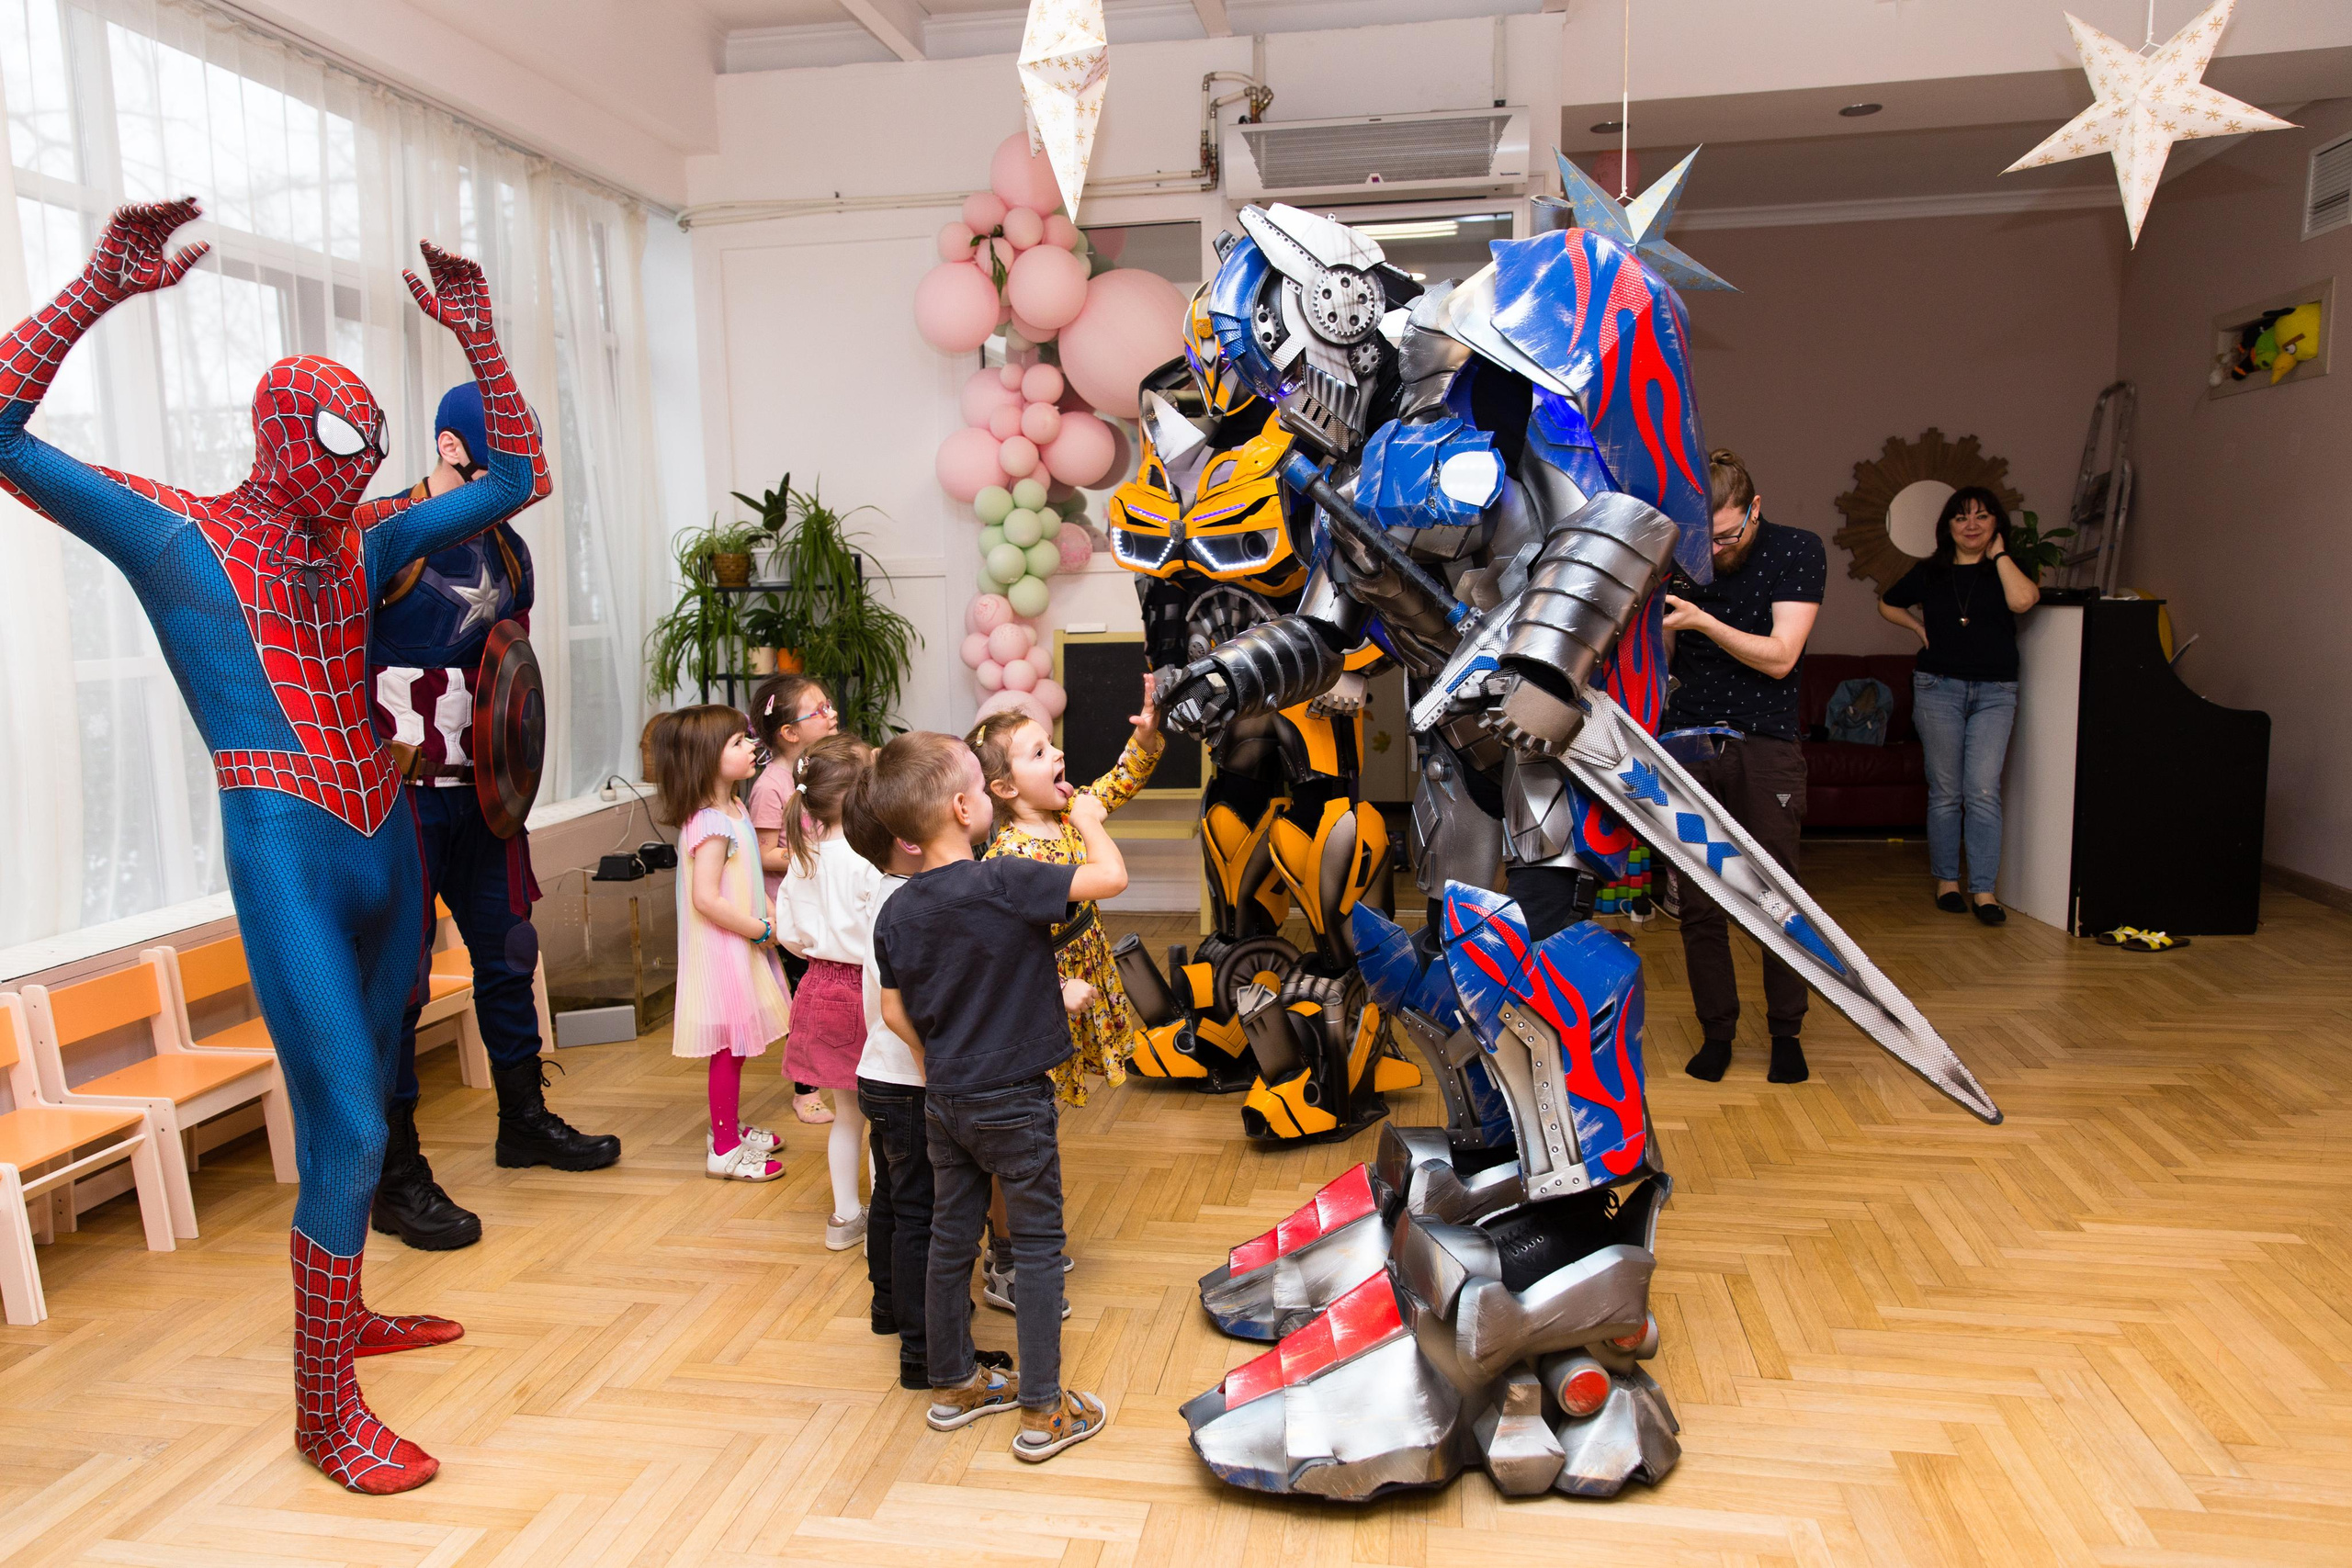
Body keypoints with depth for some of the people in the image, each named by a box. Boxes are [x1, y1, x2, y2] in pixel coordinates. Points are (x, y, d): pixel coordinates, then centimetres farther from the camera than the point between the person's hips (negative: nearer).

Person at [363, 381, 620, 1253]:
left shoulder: (507, 549, 12)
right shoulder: (379, 535, -10)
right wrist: (378, 767, -16)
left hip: (481, 791, 7)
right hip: (397, 795, -7)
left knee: (509, 954, 16)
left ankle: (524, 1120, 34)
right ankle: (397, 1179, 9)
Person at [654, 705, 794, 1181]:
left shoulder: (731, 811, 10)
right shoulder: (711, 824, -22)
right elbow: (707, 898, -27)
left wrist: (775, 912, 5)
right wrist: (762, 930, -19)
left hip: (742, 947, 10)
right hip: (722, 951, -10)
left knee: (734, 1048, 19)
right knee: (728, 1049, 0)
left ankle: (731, 1131, 33)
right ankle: (725, 1151, 11)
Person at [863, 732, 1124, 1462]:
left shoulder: (896, 910, -3)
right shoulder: (1004, 882, -23)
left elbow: (895, 1010, 6)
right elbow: (1111, 877, -24)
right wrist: (1088, 821, -6)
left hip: (943, 1100, 6)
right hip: (1013, 1101, -6)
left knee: (951, 1238, 18)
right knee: (1037, 1245, 7)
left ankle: (954, 1386, 34)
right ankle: (1043, 1412, 15)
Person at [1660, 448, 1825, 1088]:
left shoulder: (1798, 551, -3)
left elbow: (1779, 657, -12)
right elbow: (1658, 665, 8)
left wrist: (1703, 621, -19)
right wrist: (1660, 623, -12)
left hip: (1764, 749, -2)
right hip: (1688, 746, 2)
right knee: (1698, 905, 3)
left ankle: (1786, 1032, 18)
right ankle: (1717, 1032, 16)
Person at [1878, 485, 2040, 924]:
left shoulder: (2008, 570, 6)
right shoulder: (1929, 573, 9)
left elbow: (2022, 600, -17)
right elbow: (1887, 604, 25)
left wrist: (1999, 553, -5)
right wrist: (1919, 626, 9)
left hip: (1995, 693, -1)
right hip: (1939, 687, 1)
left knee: (1983, 791, -9)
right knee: (1945, 792, 4)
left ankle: (1983, 889, -5)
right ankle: (1946, 880, 14)